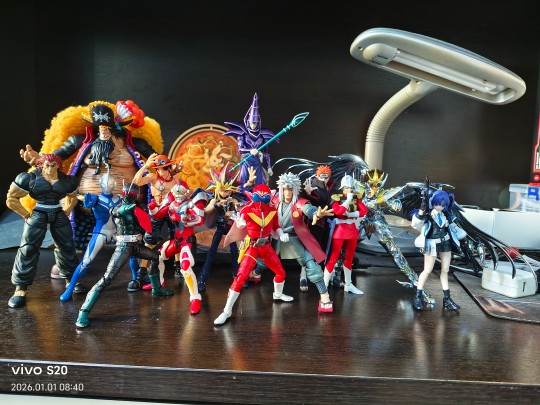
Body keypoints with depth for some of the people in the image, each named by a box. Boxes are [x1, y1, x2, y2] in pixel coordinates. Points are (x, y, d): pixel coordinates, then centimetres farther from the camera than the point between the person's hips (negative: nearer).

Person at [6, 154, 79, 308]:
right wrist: (26, 216, -4)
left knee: (67, 247, 10)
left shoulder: (67, 180, 4)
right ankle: (20, 288, 3)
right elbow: (11, 199, 0)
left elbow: (72, 198, 22)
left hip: (59, 216, 3)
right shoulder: (30, 178, -6)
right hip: (38, 216, -3)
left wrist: (65, 212, 10)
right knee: (28, 249, -6)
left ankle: (71, 279, 28)